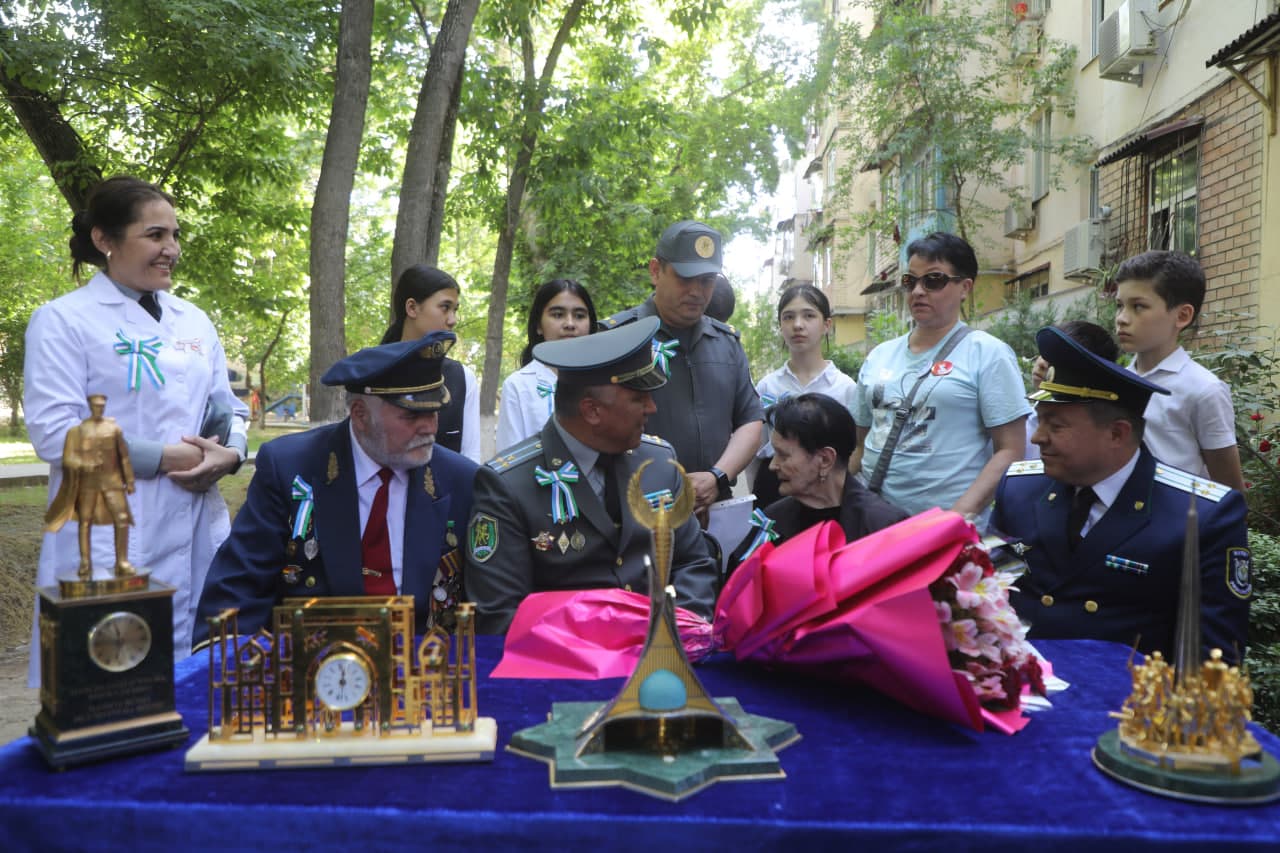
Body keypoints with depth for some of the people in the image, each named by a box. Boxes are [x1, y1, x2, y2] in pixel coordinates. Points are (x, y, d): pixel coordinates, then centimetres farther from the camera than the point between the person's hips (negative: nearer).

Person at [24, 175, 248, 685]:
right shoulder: (64, 320, -3)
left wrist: (230, 453, -6)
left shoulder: (195, 322, 14)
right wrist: (166, 458, -14)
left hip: (197, 539, 5)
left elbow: (229, 409, 16)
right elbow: (54, 432, -12)